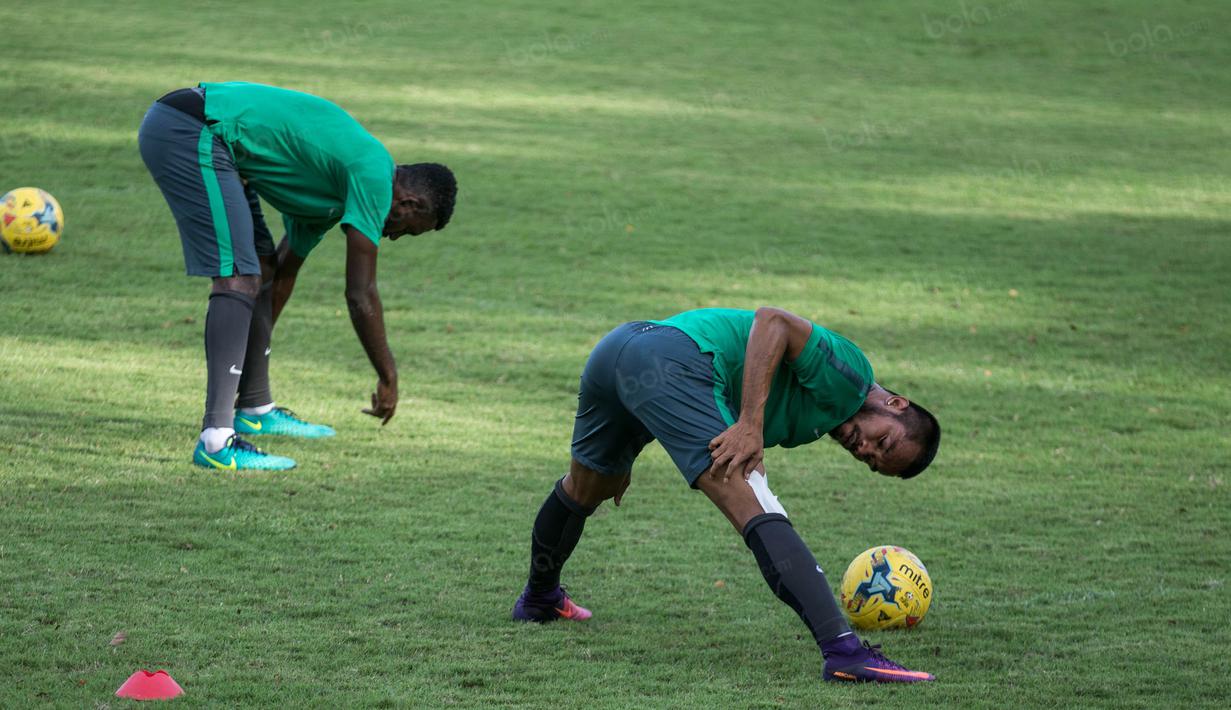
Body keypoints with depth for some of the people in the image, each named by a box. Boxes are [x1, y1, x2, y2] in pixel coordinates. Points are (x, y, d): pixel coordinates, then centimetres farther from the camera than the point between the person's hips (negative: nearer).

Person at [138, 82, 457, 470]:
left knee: (261, 266, 18)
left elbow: (283, 275, 33)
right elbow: (360, 296, -7)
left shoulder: (330, 189, 21)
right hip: (191, 134, -11)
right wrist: (388, 378, 4)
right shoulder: (375, 175, -7)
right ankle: (216, 439, -22)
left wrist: (255, 347, 41)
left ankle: (255, 408, 29)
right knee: (237, 276, -14)